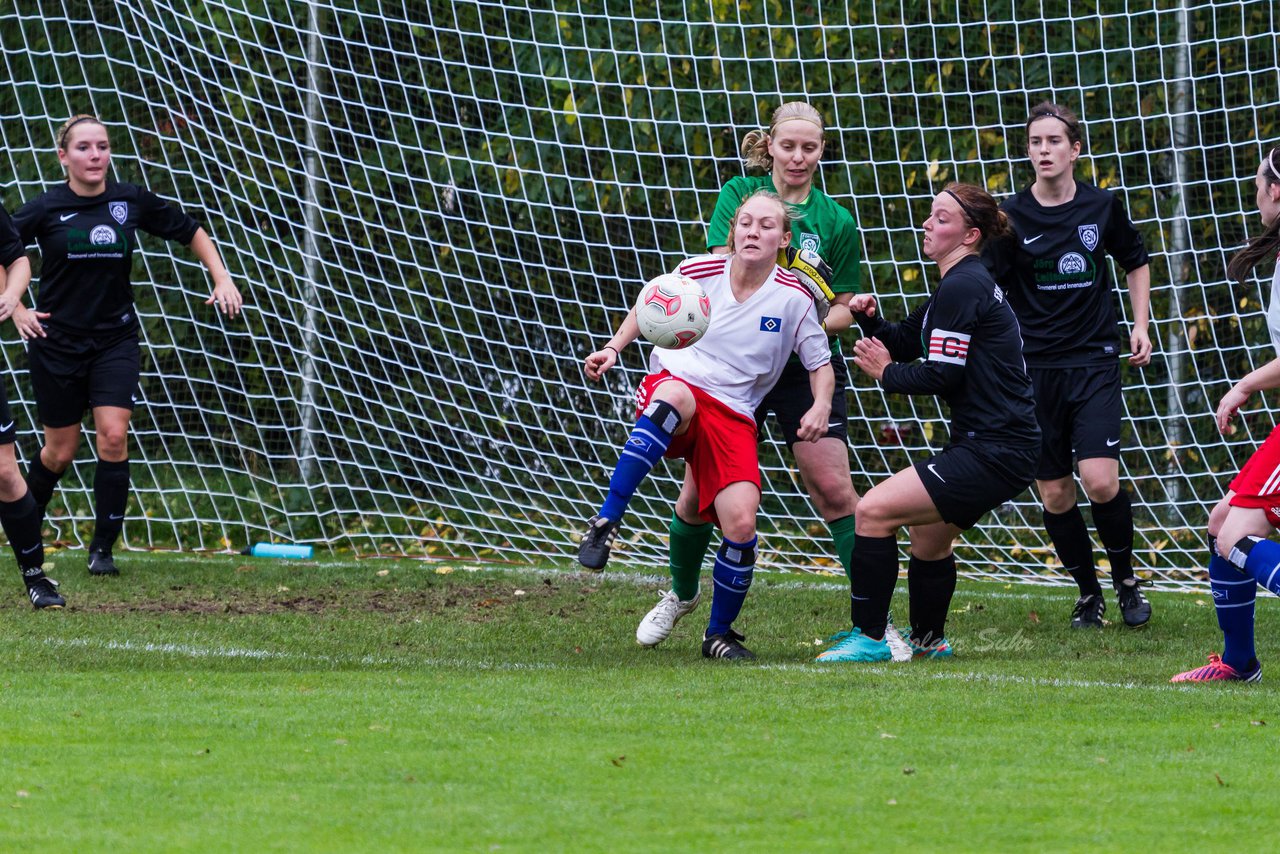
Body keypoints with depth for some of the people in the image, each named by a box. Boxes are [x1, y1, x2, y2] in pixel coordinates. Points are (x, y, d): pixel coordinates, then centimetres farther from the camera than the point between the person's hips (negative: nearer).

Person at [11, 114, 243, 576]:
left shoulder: (132, 201, -2)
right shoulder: (46, 208, -9)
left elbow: (190, 232, 13)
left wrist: (222, 279, 5)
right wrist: (17, 309, -8)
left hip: (115, 339, 2)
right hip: (57, 342, -1)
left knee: (113, 435, -14)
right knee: (60, 450, 5)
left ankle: (103, 547, -2)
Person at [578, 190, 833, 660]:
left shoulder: (793, 299, -1)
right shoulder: (700, 271, 0)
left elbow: (820, 364, 10)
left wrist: (821, 406, -10)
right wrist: (613, 349, 6)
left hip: (732, 414, 1)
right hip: (672, 384, -1)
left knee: (740, 523, -19)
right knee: (677, 396, -42)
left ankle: (719, 633, 7)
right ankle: (605, 522, -40)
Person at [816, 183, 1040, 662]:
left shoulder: (961, 289, -16)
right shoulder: (962, 284, 17)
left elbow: (940, 375, -19)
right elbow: (903, 342, 24)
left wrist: (886, 373, -3)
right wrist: (868, 317, 4)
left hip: (993, 453, -11)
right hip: (997, 444, 11)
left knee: (874, 511, -14)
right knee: (928, 535, 29)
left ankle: (869, 639, -9)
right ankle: (928, 641, 46)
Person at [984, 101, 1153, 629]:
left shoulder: (1102, 207, 2)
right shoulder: (1012, 215, -3)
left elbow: (1136, 263, 19)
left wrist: (1140, 327, 9)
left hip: (1094, 362, -1)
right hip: (1035, 368, 1)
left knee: (1100, 482, -15)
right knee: (1054, 494, 2)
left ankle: (1125, 578, 8)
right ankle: (1088, 593, 21)